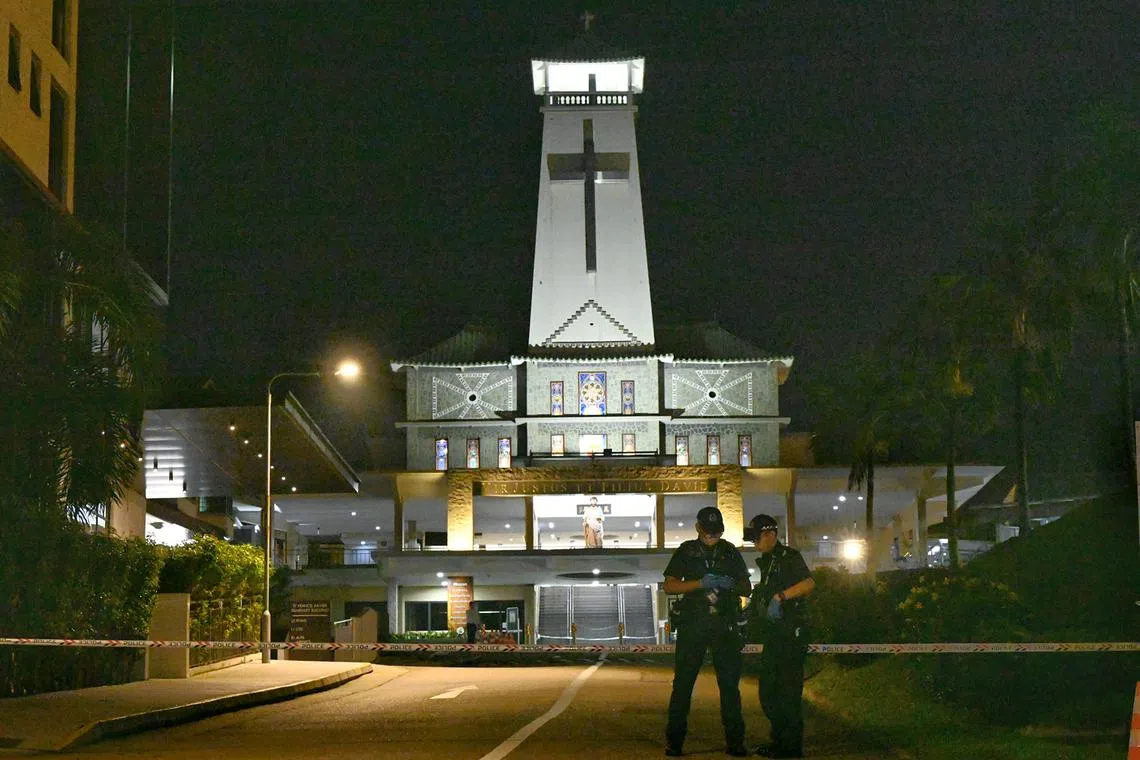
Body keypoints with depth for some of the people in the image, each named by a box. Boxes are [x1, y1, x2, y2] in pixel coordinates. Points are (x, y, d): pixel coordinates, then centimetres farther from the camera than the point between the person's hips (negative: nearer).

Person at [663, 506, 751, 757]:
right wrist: (701, 583, -13)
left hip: (724, 625, 2)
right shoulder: (686, 552, 6)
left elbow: (746, 588, 14)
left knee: (730, 683, 2)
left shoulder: (730, 552, 12)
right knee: (683, 682, -3)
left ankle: (735, 741, 7)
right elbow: (669, 585, 0)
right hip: (692, 624, -2)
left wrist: (730, 585, -9)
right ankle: (674, 741, 2)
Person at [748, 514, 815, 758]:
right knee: (768, 692, 12)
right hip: (773, 636, 10)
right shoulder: (767, 562, 19)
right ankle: (779, 740, 20)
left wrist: (780, 596, -31)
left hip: (790, 635, -10)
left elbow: (808, 583, -24)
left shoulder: (789, 557, -8)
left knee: (788, 693, -7)